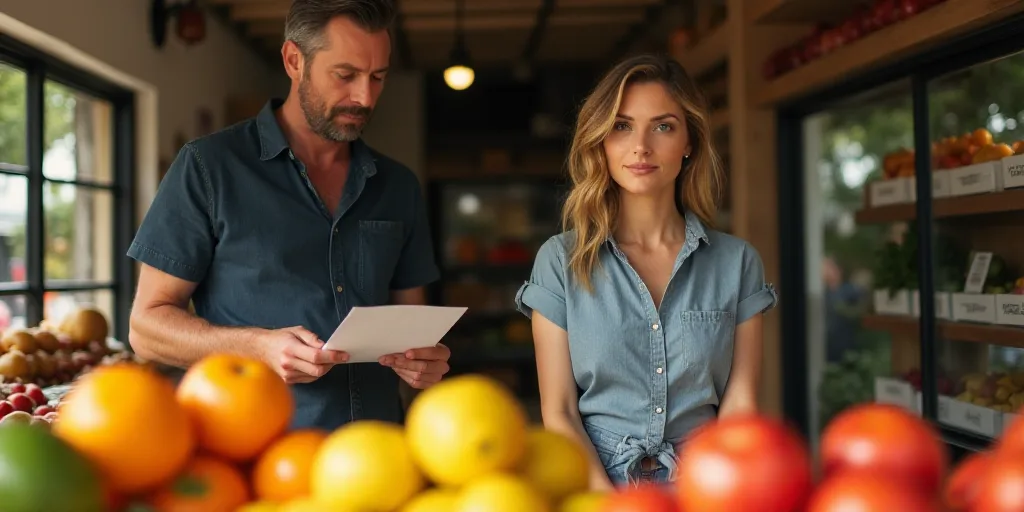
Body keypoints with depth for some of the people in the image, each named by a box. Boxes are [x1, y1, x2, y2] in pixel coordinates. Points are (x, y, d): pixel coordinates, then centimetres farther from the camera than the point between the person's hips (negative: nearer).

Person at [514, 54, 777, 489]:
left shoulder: (737, 262, 4)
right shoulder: (560, 261, 2)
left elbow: (738, 405, 2)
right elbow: (558, 412, -1)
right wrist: (610, 499, -14)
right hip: (595, 483, 0)